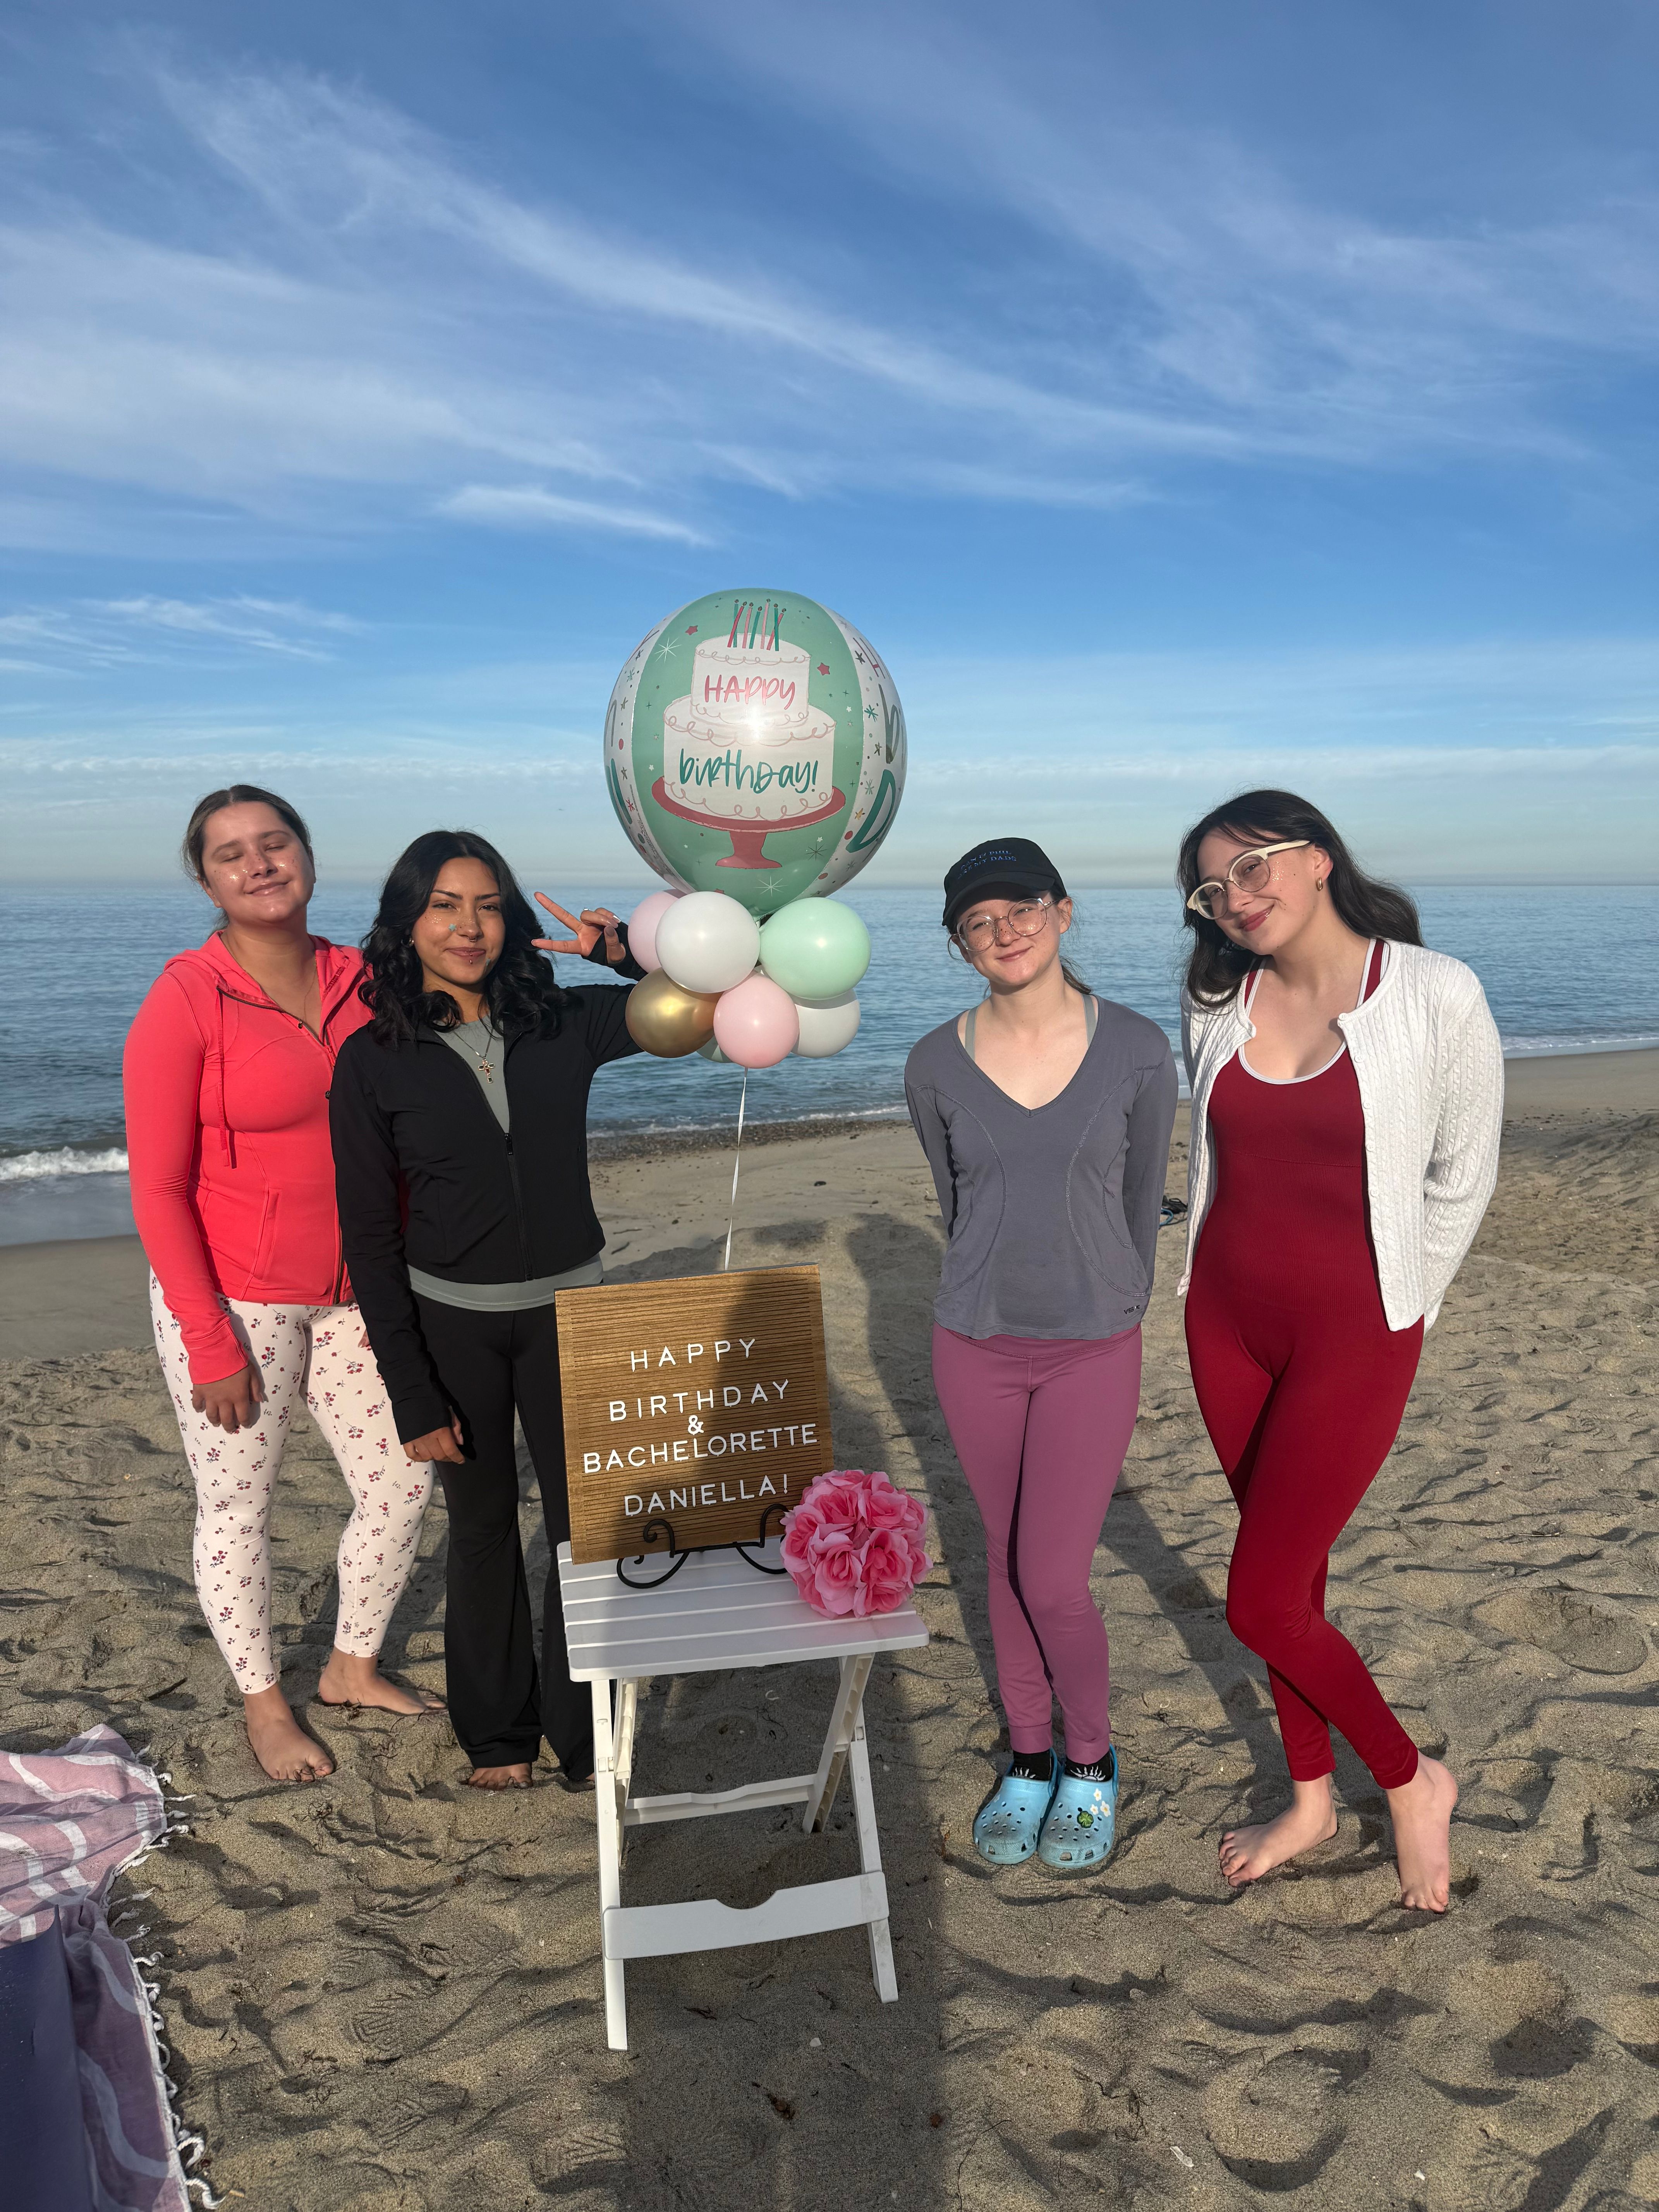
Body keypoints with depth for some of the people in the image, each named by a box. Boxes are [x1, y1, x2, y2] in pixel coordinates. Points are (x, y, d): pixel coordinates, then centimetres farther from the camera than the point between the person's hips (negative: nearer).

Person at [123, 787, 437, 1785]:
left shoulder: (360, 980, 0)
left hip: (354, 1290, 6)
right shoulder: (185, 1001, -15)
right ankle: (265, 1702, 35)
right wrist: (210, 1345, -15)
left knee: (403, 1481, 13)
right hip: (234, 1297, -5)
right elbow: (157, 1189, -14)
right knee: (239, 1508, 11)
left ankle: (355, 1666, 38)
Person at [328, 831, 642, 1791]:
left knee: (586, 1523, 5)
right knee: (483, 1524, 13)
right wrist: (414, 1397, -8)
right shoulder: (374, 1061, -7)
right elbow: (370, 1237, -6)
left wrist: (627, 951, -16)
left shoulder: (563, 1025, -3)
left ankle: (583, 1734, 27)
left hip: (568, 1309, 1)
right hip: (451, 1320, -1)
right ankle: (497, 1730, 35)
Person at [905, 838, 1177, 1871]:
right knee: (1010, 1562, 16)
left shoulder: (1137, 1051, -11)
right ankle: (1030, 1760, 38)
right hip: (978, 1348, 2)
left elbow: (1140, 1203, 0)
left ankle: (1093, 1761, 29)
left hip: (1093, 1352, -2)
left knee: (1054, 1583, 0)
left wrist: (1107, 1323, 9)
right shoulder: (938, 1066, -6)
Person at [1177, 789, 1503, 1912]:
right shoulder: (1219, 1003, 0)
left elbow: (1464, 1176, -2)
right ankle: (1313, 1800, 39)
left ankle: (1413, 1779, 25)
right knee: (1290, 1567, 18)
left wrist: (1402, 1309, 5)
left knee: (1260, 1602, -4)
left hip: (1354, 1333, -5)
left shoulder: (1437, 996, -13)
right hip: (1227, 1318, 5)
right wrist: (1217, 1283, 15)